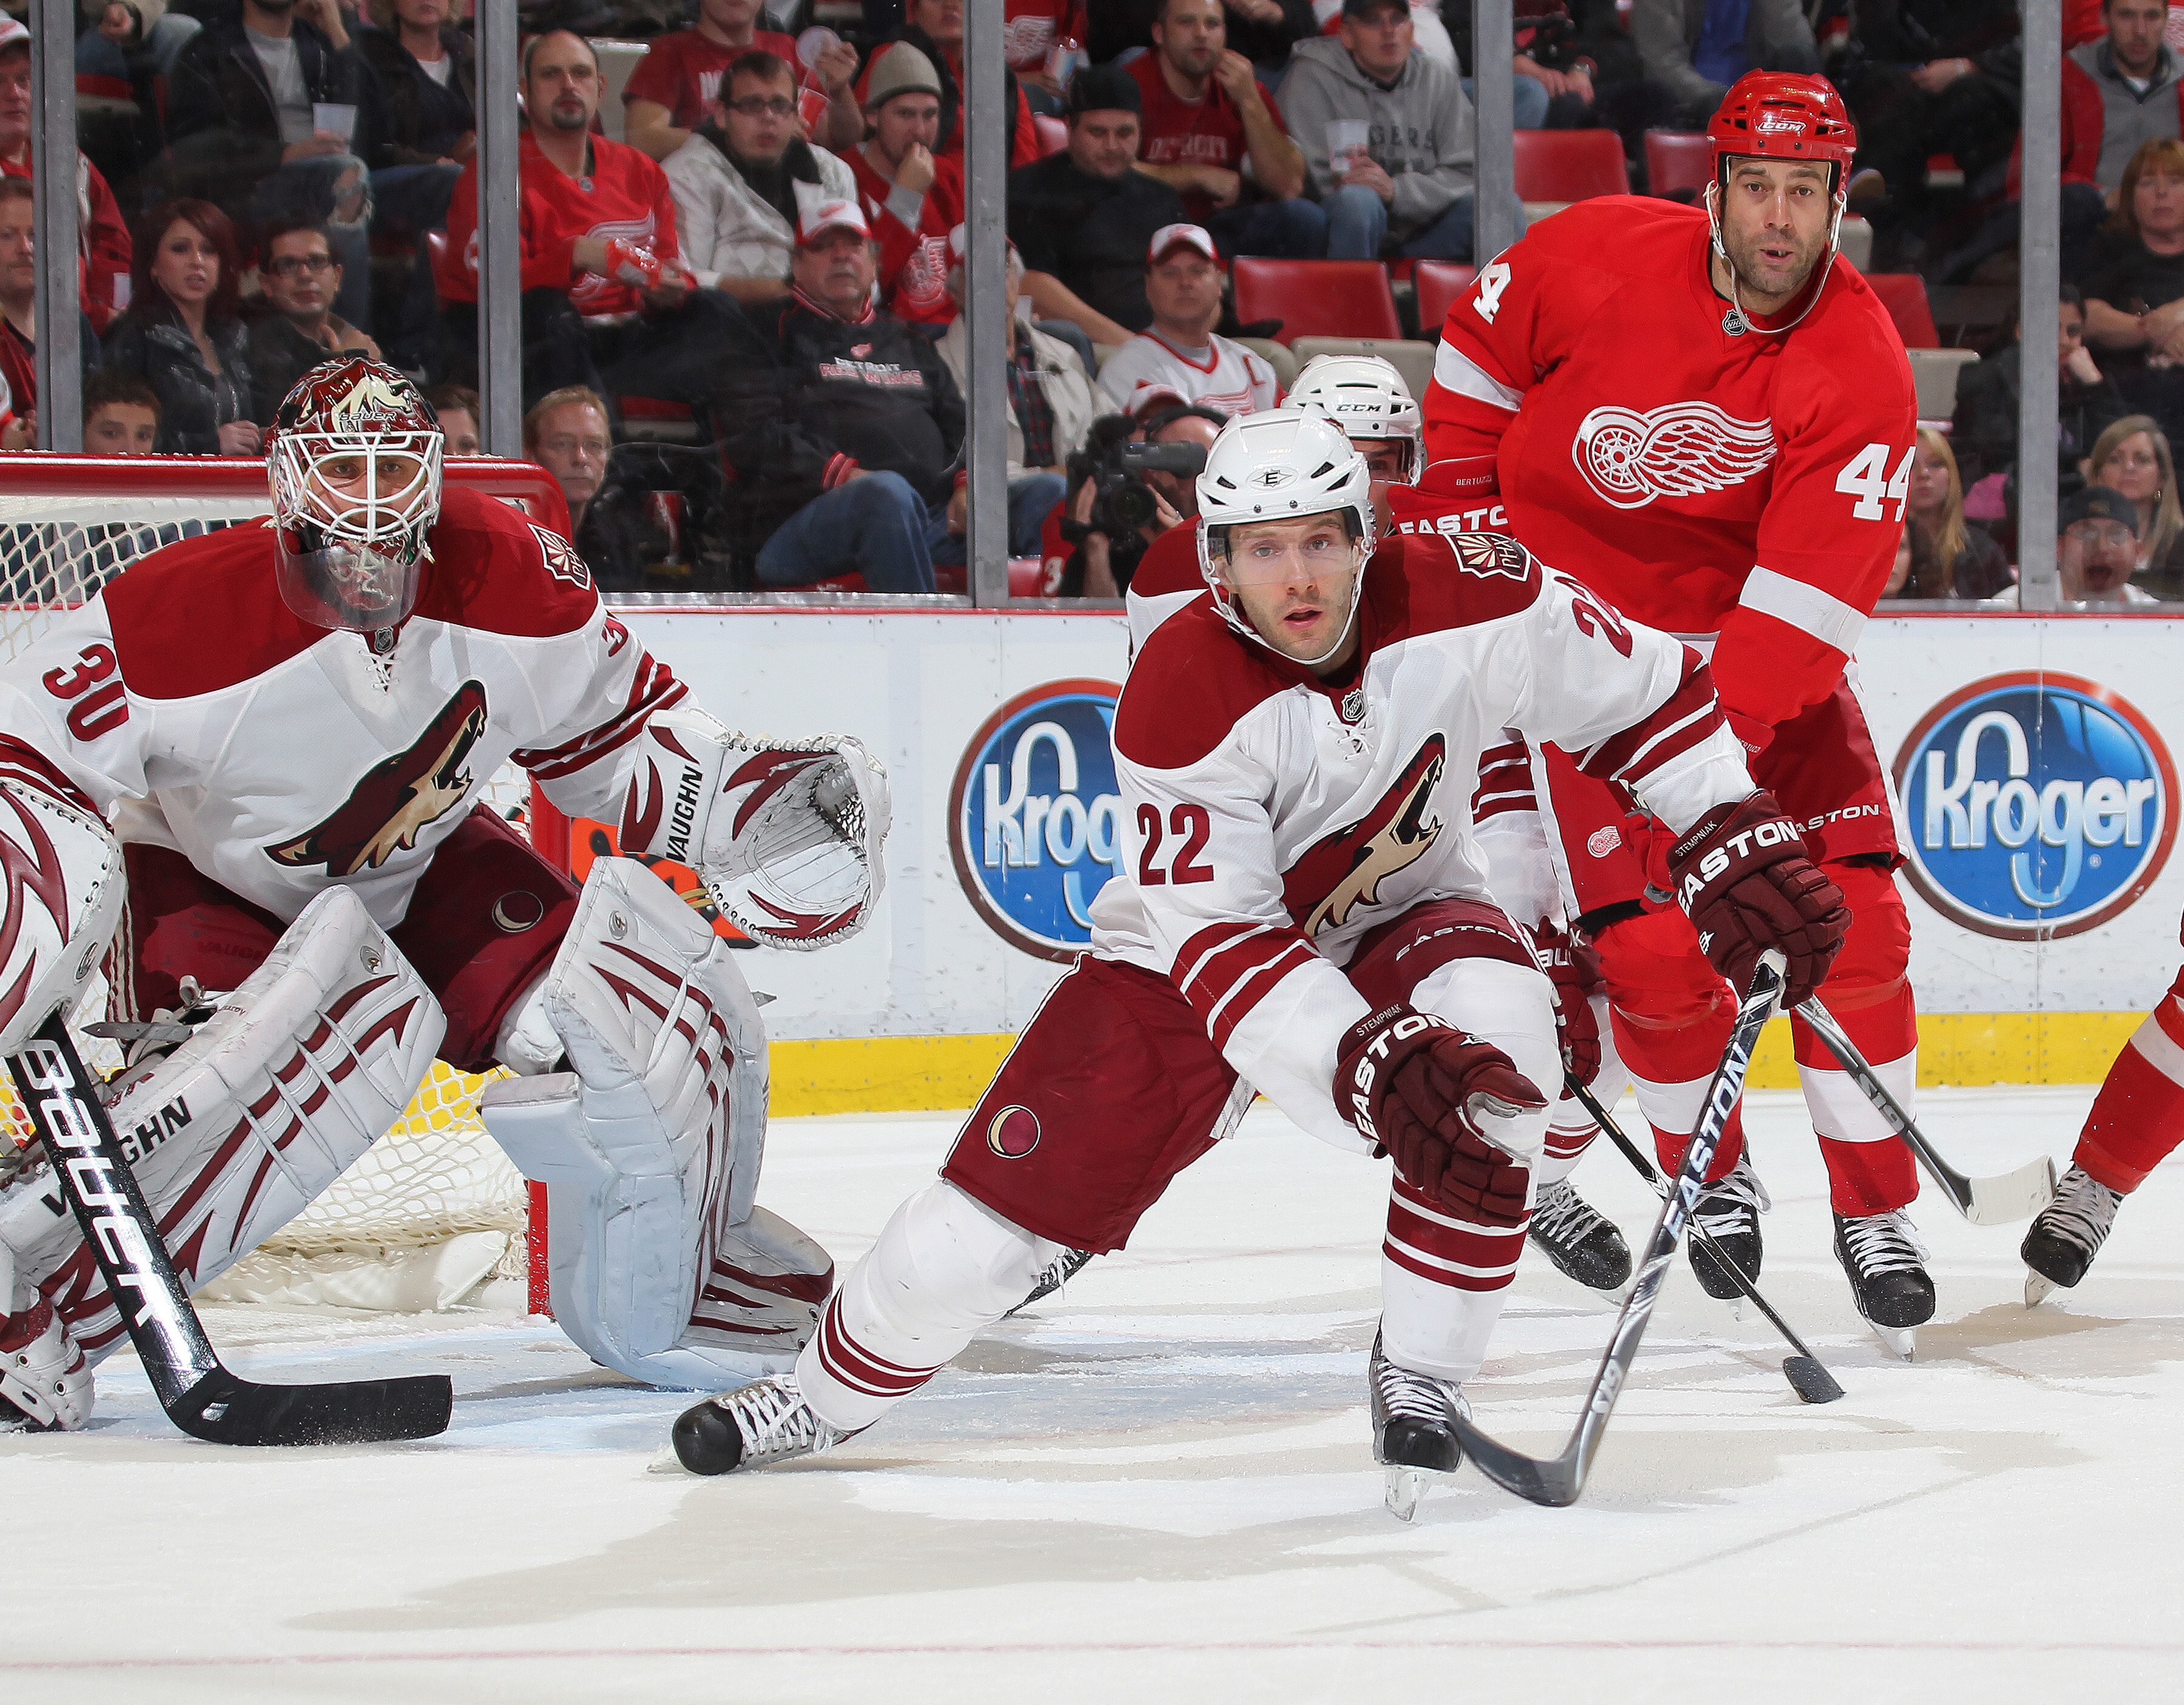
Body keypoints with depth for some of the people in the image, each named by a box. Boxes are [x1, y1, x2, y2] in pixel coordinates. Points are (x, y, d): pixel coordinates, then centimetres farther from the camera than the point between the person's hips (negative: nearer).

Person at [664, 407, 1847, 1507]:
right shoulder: (1180, 695, -29)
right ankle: (833, 1388, 26)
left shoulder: (1464, 600, -23)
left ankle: (1418, 1382, -18)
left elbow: (1643, 691, -6)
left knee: (1496, 1024, -34)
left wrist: (1737, 843, -13)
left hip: (1400, 916, 2)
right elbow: (1218, 943, -33)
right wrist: (1372, 1065, -46)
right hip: (1191, 945, -2)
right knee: (995, 1212, -6)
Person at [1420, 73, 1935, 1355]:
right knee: (1652, 944, -10)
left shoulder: (1863, 369, -19)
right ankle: (1712, 1178, 15)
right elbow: (1480, 352, 4)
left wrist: (1717, 735, -33)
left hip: (1758, 639, 1)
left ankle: (1877, 1211, 4)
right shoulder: (1599, 259, -18)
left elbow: (1814, 589, -24)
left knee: (1851, 914, -9)